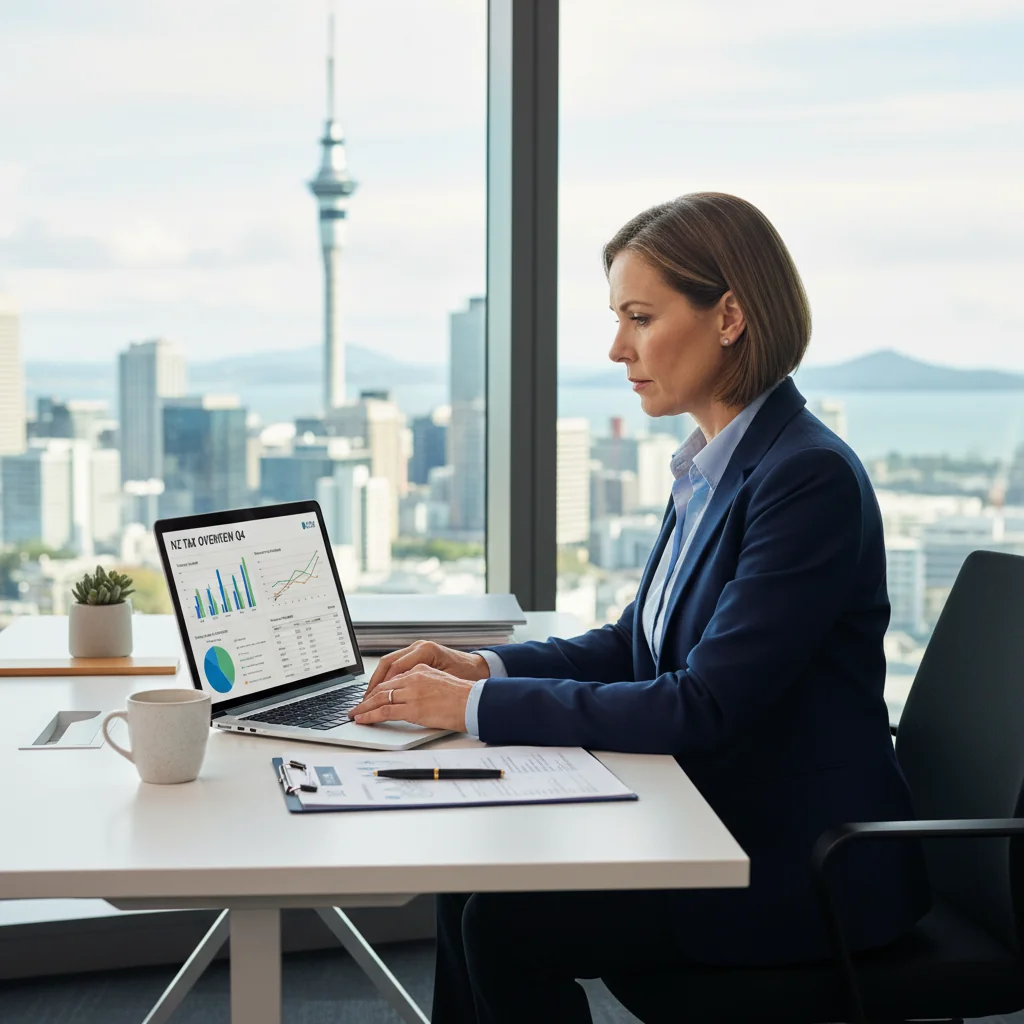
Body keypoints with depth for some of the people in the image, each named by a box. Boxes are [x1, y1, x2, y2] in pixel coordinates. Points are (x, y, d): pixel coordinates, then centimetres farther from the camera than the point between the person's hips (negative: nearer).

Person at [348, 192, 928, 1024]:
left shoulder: (812, 478, -22)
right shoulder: (714, 468, 8)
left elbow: (702, 709, -25)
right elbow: (640, 643, 16)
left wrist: (481, 705, -21)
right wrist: (482, 669, 1)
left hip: (803, 872, -8)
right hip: (718, 826, 8)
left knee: (506, 921, -15)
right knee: (473, 882, -2)